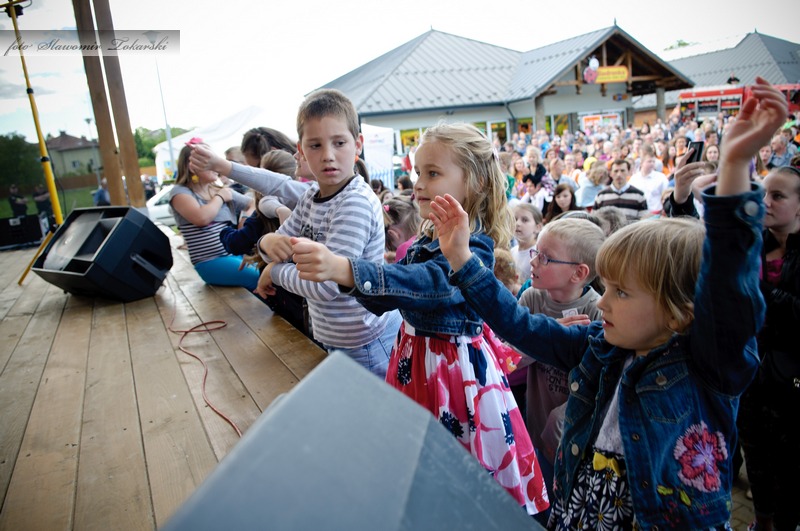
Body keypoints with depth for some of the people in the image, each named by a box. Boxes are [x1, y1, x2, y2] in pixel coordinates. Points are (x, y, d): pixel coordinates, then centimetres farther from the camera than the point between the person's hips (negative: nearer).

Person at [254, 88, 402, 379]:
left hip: (367, 344, -8)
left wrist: (275, 272, -16)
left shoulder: (357, 203, -26)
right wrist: (269, 242, -17)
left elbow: (327, 284, -31)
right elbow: (282, 243, 6)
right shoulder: (311, 195, 0)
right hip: (333, 339, 8)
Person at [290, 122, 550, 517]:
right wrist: (337, 271, -3)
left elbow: (431, 282, -40)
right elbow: (384, 300, 12)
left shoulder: (475, 247, -20)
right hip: (414, 358, 7)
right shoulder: (425, 240, 3)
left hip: (457, 364, -7)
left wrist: (344, 269, -50)